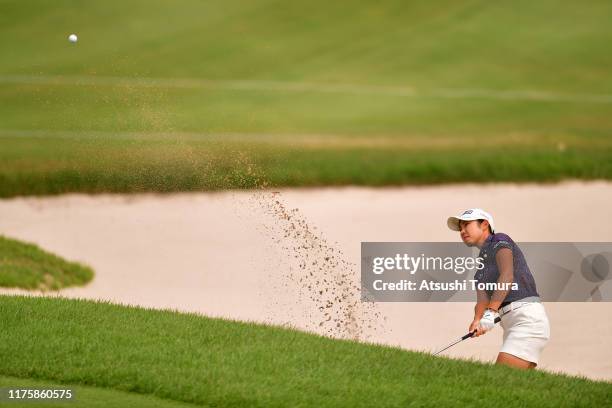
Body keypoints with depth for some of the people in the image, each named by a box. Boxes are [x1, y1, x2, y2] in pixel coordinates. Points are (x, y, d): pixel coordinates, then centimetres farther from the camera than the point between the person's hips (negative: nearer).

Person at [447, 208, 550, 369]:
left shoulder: (499, 241, 1)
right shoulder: (481, 265, 25)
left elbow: (507, 276, -18)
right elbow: (482, 300, 7)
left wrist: (491, 312, -31)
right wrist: (477, 321, -16)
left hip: (527, 316, -9)